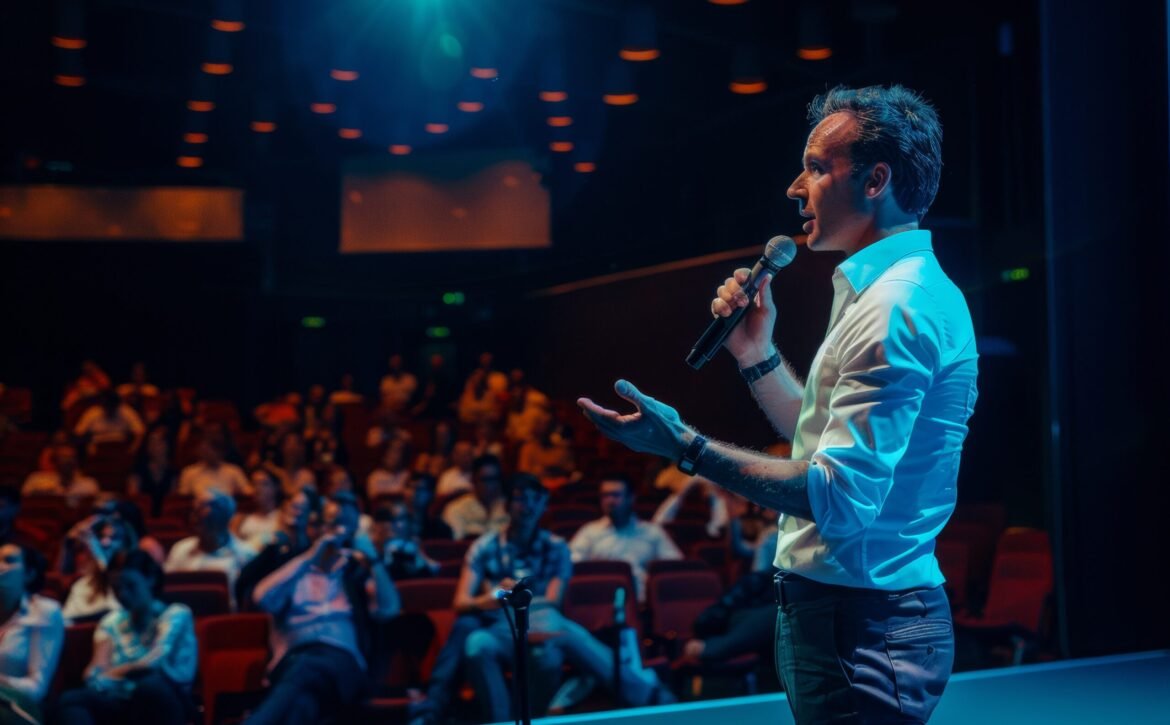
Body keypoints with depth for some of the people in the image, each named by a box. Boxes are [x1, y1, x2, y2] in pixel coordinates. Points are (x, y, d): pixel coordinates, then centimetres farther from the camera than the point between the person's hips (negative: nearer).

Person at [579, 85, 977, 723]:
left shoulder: (896, 307, -20)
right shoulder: (901, 290, 14)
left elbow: (841, 496, -27)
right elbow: (826, 443, 18)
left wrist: (685, 446, -25)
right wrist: (756, 354, 9)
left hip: (858, 628, -10)